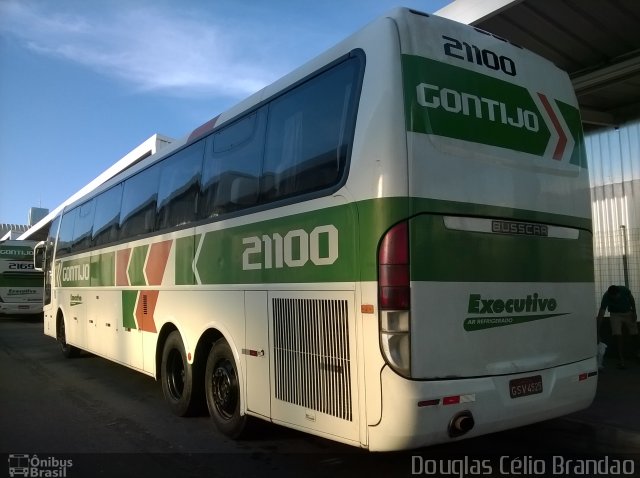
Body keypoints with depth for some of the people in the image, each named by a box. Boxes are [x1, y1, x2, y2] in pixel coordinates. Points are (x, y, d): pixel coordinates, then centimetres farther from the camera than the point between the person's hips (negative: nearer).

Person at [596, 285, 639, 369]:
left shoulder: (624, 290, -28)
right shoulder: (606, 297, -31)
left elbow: (631, 299, -3)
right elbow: (601, 314, -31)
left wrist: (634, 312, -3)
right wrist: (597, 330, -35)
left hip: (628, 312, 2)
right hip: (615, 315, -2)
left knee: (635, 334, 7)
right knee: (619, 337, -12)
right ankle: (621, 360, -6)